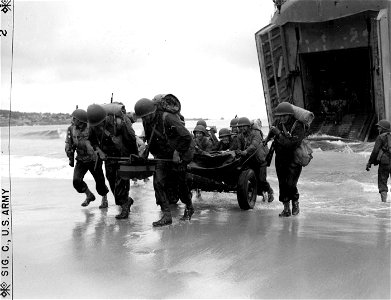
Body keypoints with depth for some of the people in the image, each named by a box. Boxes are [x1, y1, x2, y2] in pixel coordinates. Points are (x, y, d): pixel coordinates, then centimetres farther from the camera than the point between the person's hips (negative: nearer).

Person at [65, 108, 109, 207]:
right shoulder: (71, 129, -6)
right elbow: (69, 146, 6)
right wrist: (71, 159, 9)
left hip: (93, 160, -4)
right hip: (81, 161, 4)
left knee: (99, 181, 4)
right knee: (76, 181, -11)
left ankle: (104, 199, 32)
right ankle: (89, 196, 15)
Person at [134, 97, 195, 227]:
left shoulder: (168, 118, -23)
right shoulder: (147, 122, 1)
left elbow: (186, 136, -21)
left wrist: (178, 152, -18)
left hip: (179, 156, -6)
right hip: (163, 156, 7)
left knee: (180, 183, 4)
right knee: (159, 182, -8)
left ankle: (189, 207, 32)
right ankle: (167, 215, -6)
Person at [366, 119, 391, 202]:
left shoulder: (380, 137, -3)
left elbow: (375, 151, -9)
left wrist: (369, 163, -3)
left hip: (384, 162, -4)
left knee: (382, 183, 3)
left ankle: (384, 201, -5)